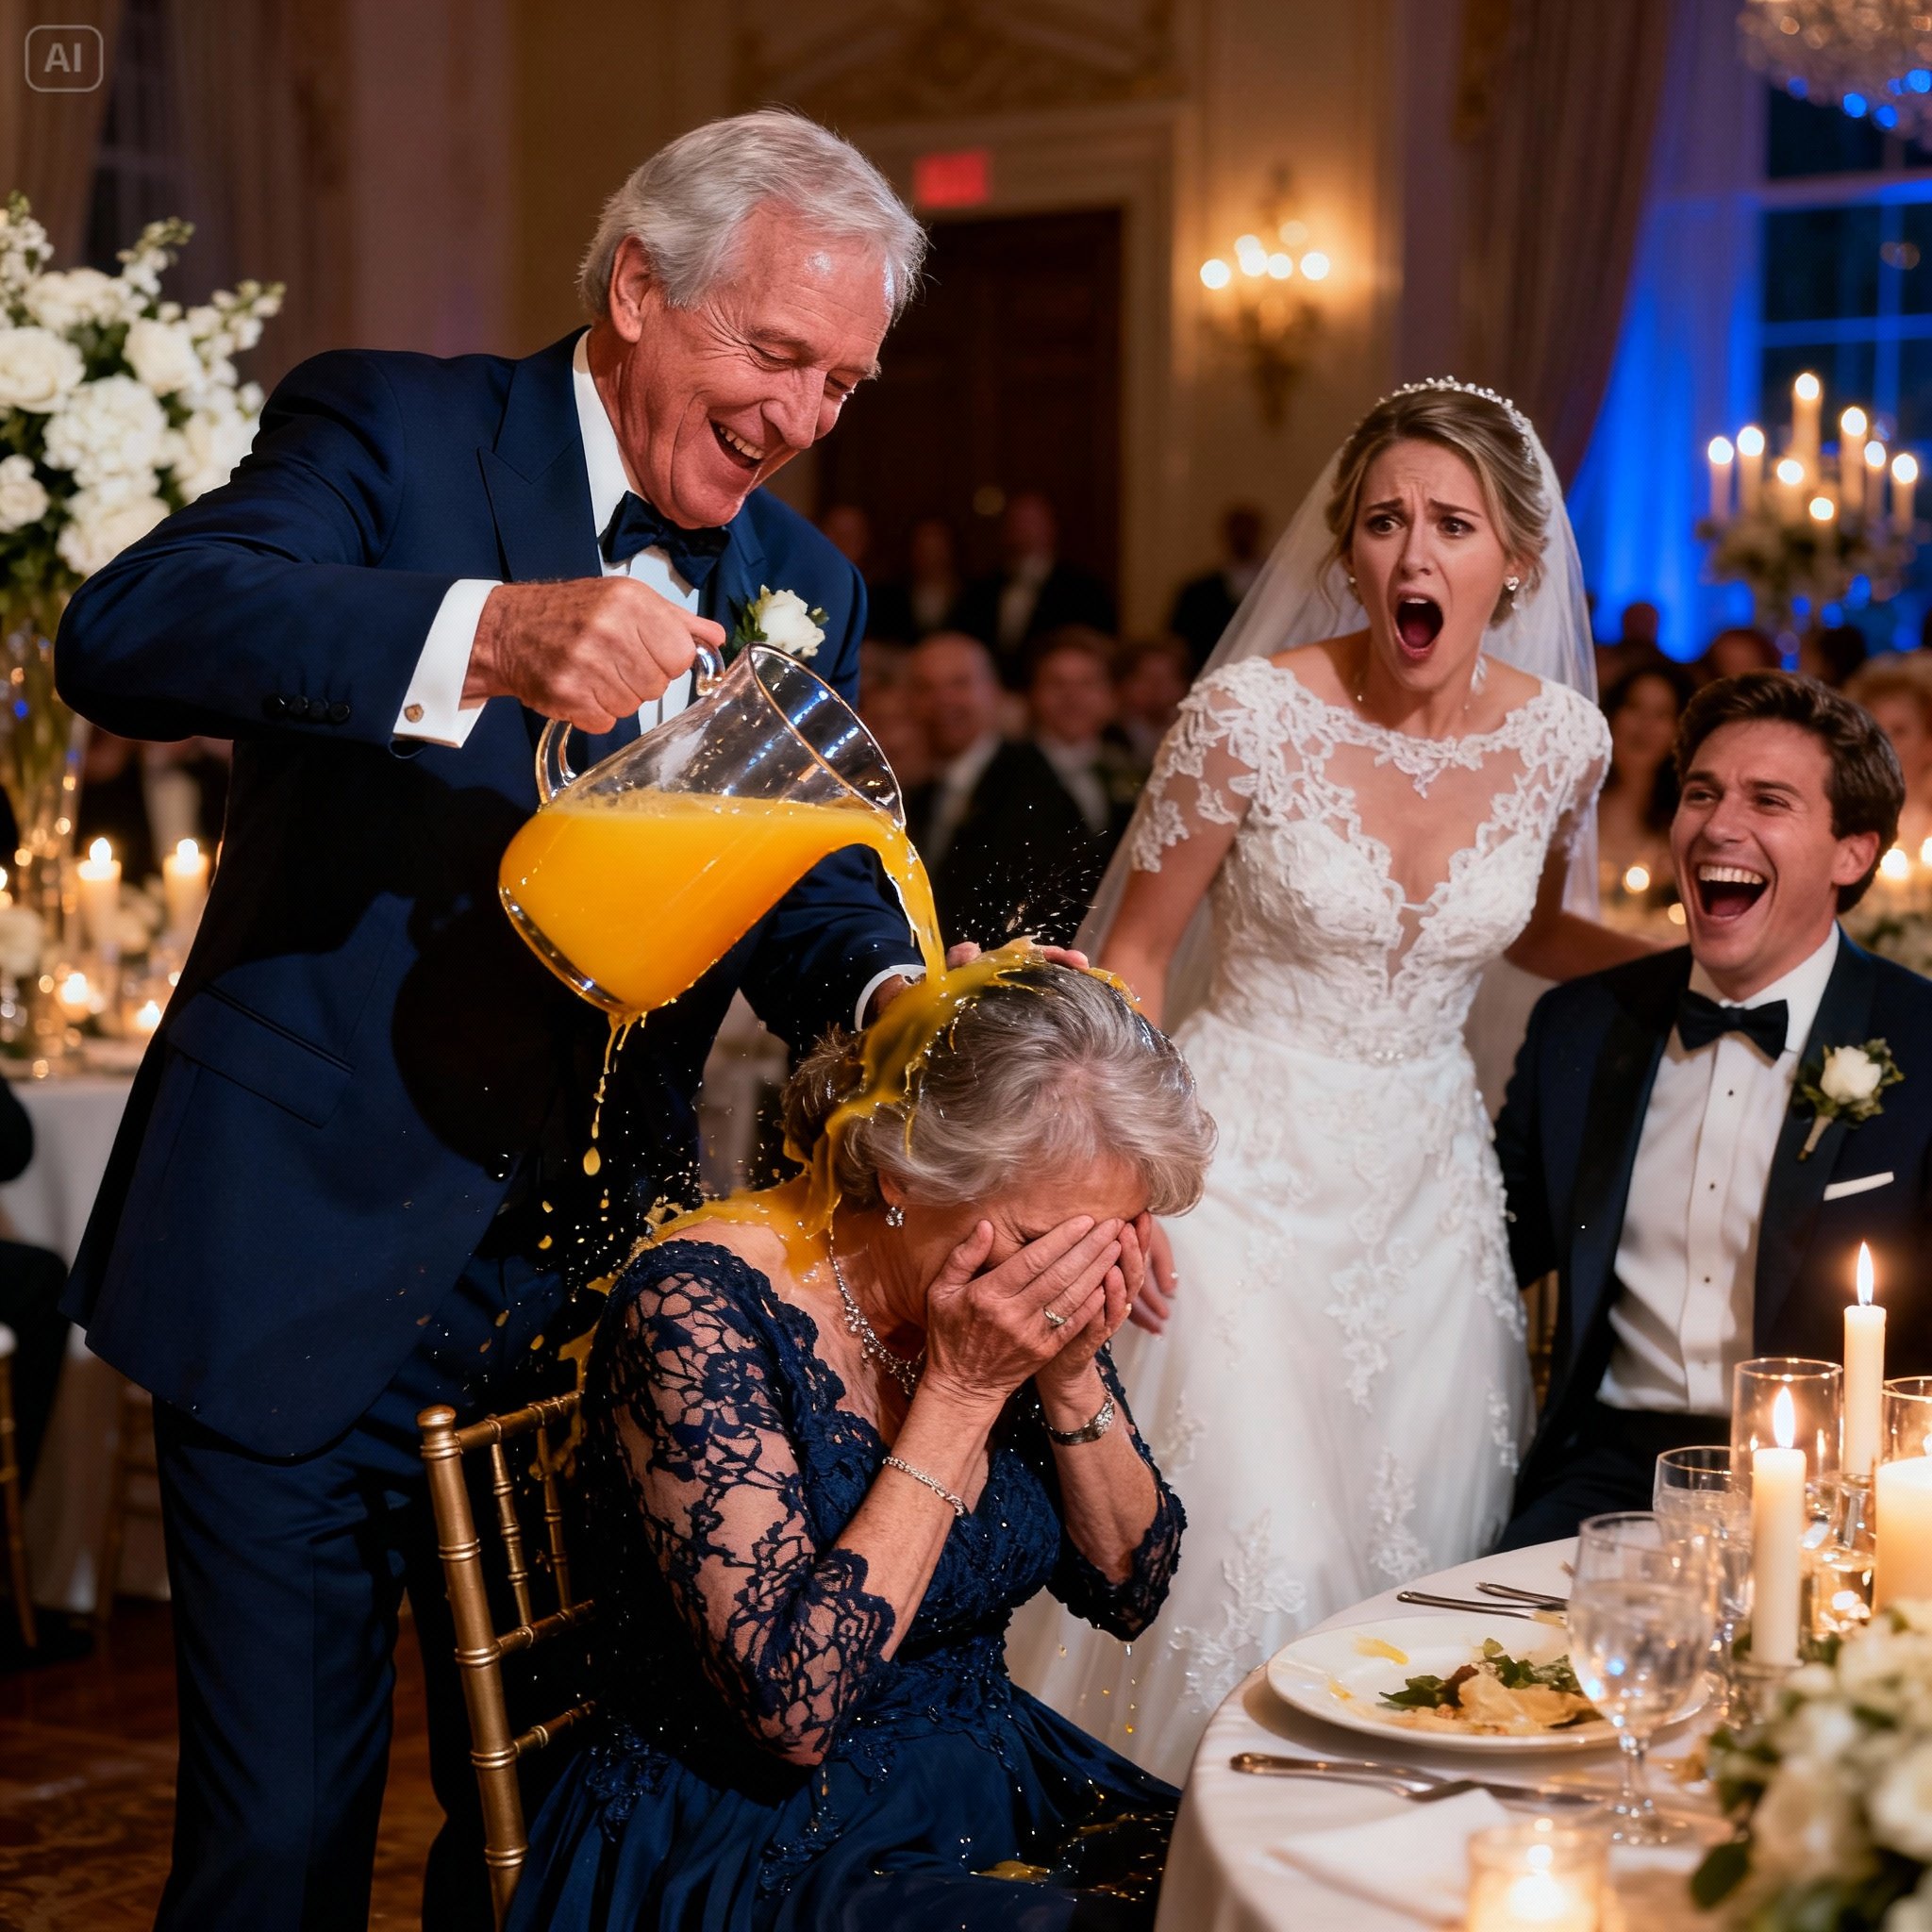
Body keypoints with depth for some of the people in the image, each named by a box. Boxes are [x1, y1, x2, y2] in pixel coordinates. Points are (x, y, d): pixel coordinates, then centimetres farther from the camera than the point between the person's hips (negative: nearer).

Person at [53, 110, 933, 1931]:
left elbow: (806, 890, 3)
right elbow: (124, 631, -23)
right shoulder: (388, 431, -6)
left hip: (590, 1287, 5)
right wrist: (483, 633, -38)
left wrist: (895, 993, -21)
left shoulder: (805, 589, 11)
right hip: (313, 1270, -5)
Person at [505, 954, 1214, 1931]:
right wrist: (964, 1388, -25)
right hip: (749, 1848, -6)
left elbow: (1129, 1592, 5)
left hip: (995, 1794, 6)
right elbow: (795, 1708, -26)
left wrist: (1071, 1373, -13)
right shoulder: (701, 1304, -22)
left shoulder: (1033, 1284, -3)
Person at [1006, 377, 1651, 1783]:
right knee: (1253, 1565, -8)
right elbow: (1136, 954, -5)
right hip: (1250, 1165, -4)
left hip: (1428, 1178, 4)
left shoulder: (1559, 739, -4)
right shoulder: (1254, 715, -15)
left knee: (1426, 1557, 9)